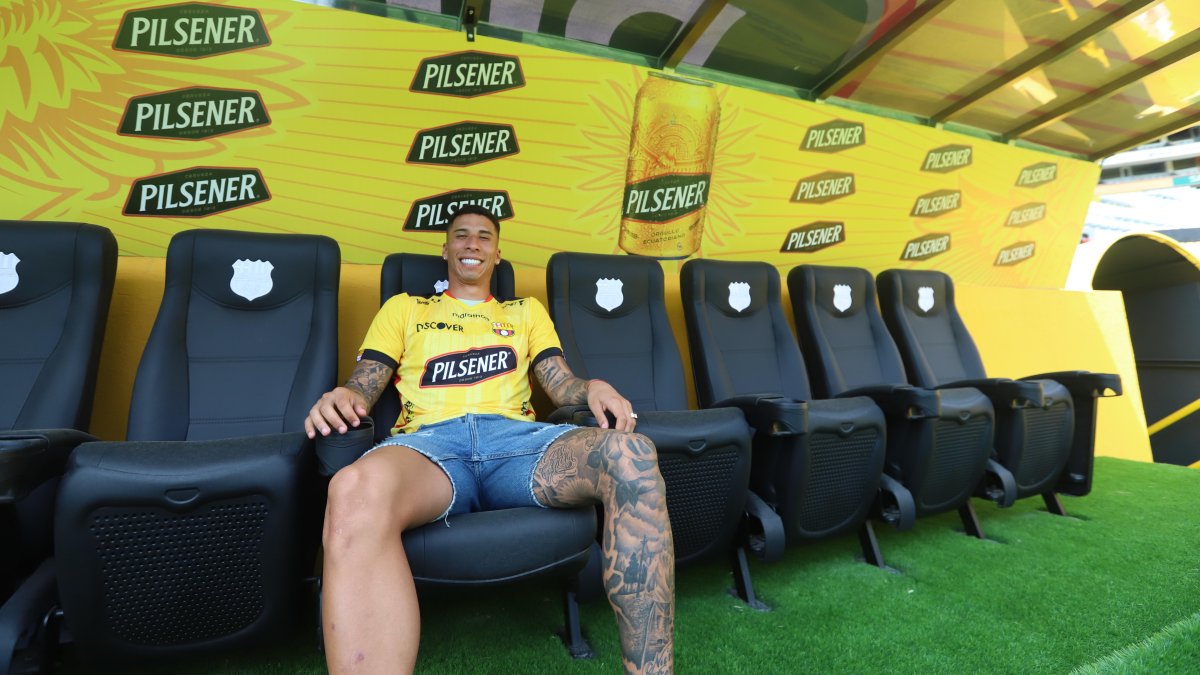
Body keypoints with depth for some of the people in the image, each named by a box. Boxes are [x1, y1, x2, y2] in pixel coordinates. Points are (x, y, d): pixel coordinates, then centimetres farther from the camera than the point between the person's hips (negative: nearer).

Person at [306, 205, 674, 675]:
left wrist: (593, 387, -3)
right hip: (430, 441, 0)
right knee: (355, 492, -41)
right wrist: (341, 398, -5)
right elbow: (364, 387, 21)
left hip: (515, 438, 1)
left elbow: (560, 384, 21)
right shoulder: (404, 308, 29)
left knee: (632, 457, -33)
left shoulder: (527, 311, 32)